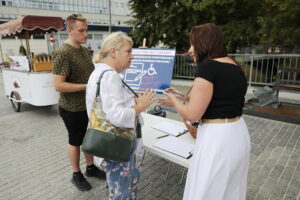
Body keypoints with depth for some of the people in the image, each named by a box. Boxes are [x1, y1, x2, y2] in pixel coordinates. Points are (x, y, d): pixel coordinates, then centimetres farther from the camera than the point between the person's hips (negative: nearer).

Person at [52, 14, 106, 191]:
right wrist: (87, 86, -24)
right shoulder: (63, 54, -19)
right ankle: (77, 174, 31)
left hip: (89, 105, 8)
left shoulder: (85, 51, 7)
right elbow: (59, 85, -24)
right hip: (72, 109, -7)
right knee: (75, 142, 10)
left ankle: (91, 167, 39)